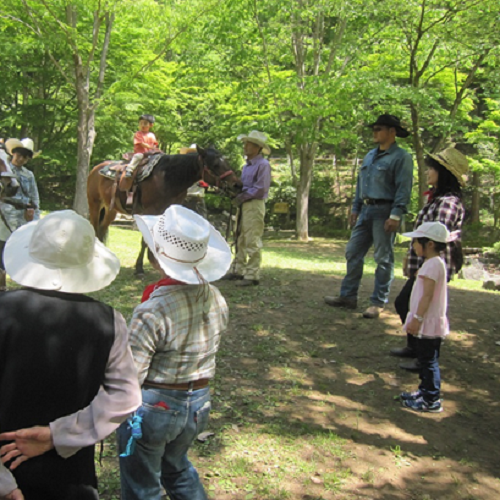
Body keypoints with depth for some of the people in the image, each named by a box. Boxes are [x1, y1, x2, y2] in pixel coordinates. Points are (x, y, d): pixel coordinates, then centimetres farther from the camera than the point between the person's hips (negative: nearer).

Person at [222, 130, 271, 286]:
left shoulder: (263, 165, -10)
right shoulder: (247, 165, 18)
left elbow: (260, 189, -17)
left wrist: (242, 197, -15)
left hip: (254, 205, -9)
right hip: (243, 205, 9)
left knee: (252, 242, -7)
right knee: (240, 240, 13)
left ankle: (252, 275, -3)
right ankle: (237, 270, 22)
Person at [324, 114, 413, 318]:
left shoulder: (401, 157, -7)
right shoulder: (370, 156, 17)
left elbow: (403, 189, -14)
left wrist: (395, 216, -20)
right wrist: (355, 208, 17)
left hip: (384, 212, -8)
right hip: (366, 210, 8)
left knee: (383, 258, -1)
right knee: (353, 253, 8)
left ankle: (378, 303, 7)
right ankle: (348, 296, 16)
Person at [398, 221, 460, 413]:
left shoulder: (432, 264, -20)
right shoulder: (435, 262, 12)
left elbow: (427, 295, -24)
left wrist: (417, 318, -22)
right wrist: (416, 318, 21)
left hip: (428, 324, -10)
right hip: (428, 323, 10)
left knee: (429, 361, -2)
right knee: (426, 359, 19)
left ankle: (431, 400, 6)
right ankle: (425, 391, 31)